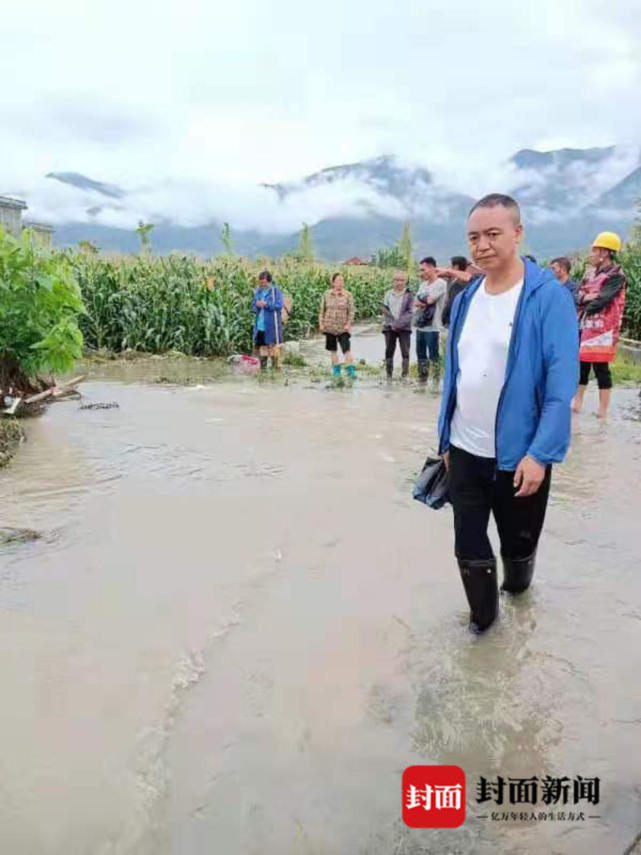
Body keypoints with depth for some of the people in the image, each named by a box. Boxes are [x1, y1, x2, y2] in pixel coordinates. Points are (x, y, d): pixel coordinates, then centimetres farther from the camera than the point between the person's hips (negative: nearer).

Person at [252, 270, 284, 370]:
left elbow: (279, 306, -12)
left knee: (274, 347, -2)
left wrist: (266, 304, -18)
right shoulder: (258, 291, 12)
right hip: (260, 326, 6)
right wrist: (257, 305, -9)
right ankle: (262, 369, 19)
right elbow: (253, 305, 14)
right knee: (261, 347, 10)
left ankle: (276, 369, 5)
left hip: (272, 326, -6)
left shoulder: (275, 290, -5)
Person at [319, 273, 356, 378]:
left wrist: (348, 323, -11)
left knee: (346, 348, -12)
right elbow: (322, 310, 9)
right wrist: (321, 323, 3)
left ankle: (351, 370, -10)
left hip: (343, 327, -2)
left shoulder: (348, 295, -3)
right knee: (333, 349, 11)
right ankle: (336, 369, 23)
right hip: (330, 327, 3)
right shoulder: (327, 294, 3)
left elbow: (351, 311, -2)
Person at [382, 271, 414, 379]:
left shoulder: (408, 294, 2)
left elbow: (410, 312, -5)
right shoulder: (388, 294, 9)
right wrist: (392, 323, -8)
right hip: (389, 327, 2)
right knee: (389, 351, 5)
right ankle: (389, 374, 11)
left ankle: (405, 374, 1)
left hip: (404, 327, -2)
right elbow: (385, 310, 5)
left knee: (405, 352, -3)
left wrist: (399, 324, -15)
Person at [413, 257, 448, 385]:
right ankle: (422, 381, 22)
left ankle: (436, 383, 3)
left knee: (433, 355, -3)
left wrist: (420, 300, 1)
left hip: (432, 326, -8)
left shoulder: (440, 283, -9)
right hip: (420, 325, 8)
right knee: (420, 354, 13)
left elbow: (429, 300, -18)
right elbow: (415, 303, 8)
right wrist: (424, 302, -11)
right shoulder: (424, 284, 15)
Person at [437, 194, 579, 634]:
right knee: (468, 546, 12)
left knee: (518, 543, 18)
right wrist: (446, 439, 10)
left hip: (519, 455, -4)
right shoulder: (465, 299, 4)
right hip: (464, 452, 4)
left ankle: (517, 591, 49)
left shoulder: (550, 297, -13)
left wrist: (540, 454, -22)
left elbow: (562, 386, -17)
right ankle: (483, 617, 36)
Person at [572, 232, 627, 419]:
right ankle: (577, 404, 22)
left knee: (600, 367, -5)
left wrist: (585, 299, -3)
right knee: (581, 364, 12)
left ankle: (603, 411, 2)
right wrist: (590, 296, -13)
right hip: (586, 326, 7)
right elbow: (579, 296, 6)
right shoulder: (591, 273, 14)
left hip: (603, 329, -7)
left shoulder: (616, 275, -9)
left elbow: (602, 300, -18)